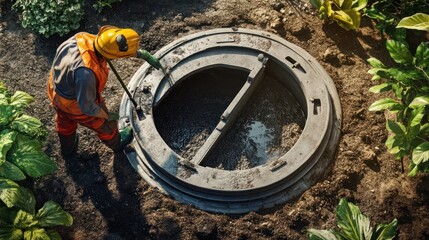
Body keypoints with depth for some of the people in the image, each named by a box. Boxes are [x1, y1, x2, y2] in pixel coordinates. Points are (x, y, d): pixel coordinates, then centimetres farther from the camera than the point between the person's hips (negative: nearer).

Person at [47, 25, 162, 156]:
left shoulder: (83, 37, -26)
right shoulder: (86, 73, -46)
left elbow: (114, 45, -9)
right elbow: (87, 107, -32)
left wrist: (143, 54, -6)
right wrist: (107, 115, -13)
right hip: (77, 105, -6)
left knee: (64, 122, 35)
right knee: (105, 124, 25)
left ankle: (67, 148, 65)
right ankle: (116, 143, 57)